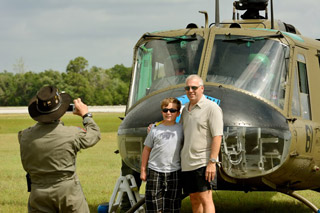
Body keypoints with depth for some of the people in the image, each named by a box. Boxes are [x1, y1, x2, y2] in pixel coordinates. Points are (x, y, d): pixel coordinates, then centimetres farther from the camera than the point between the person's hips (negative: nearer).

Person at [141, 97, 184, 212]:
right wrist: (143, 170, 7)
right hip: (155, 171, 0)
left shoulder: (181, 129, 4)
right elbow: (147, 150, 7)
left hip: (174, 172, 1)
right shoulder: (155, 130, 2)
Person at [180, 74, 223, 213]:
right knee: (194, 200, 10)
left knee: (205, 199, -12)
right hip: (187, 163, 8)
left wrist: (212, 162, -19)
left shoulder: (211, 108, -7)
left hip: (203, 163, -8)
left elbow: (217, 136, -13)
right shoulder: (186, 109, 16)